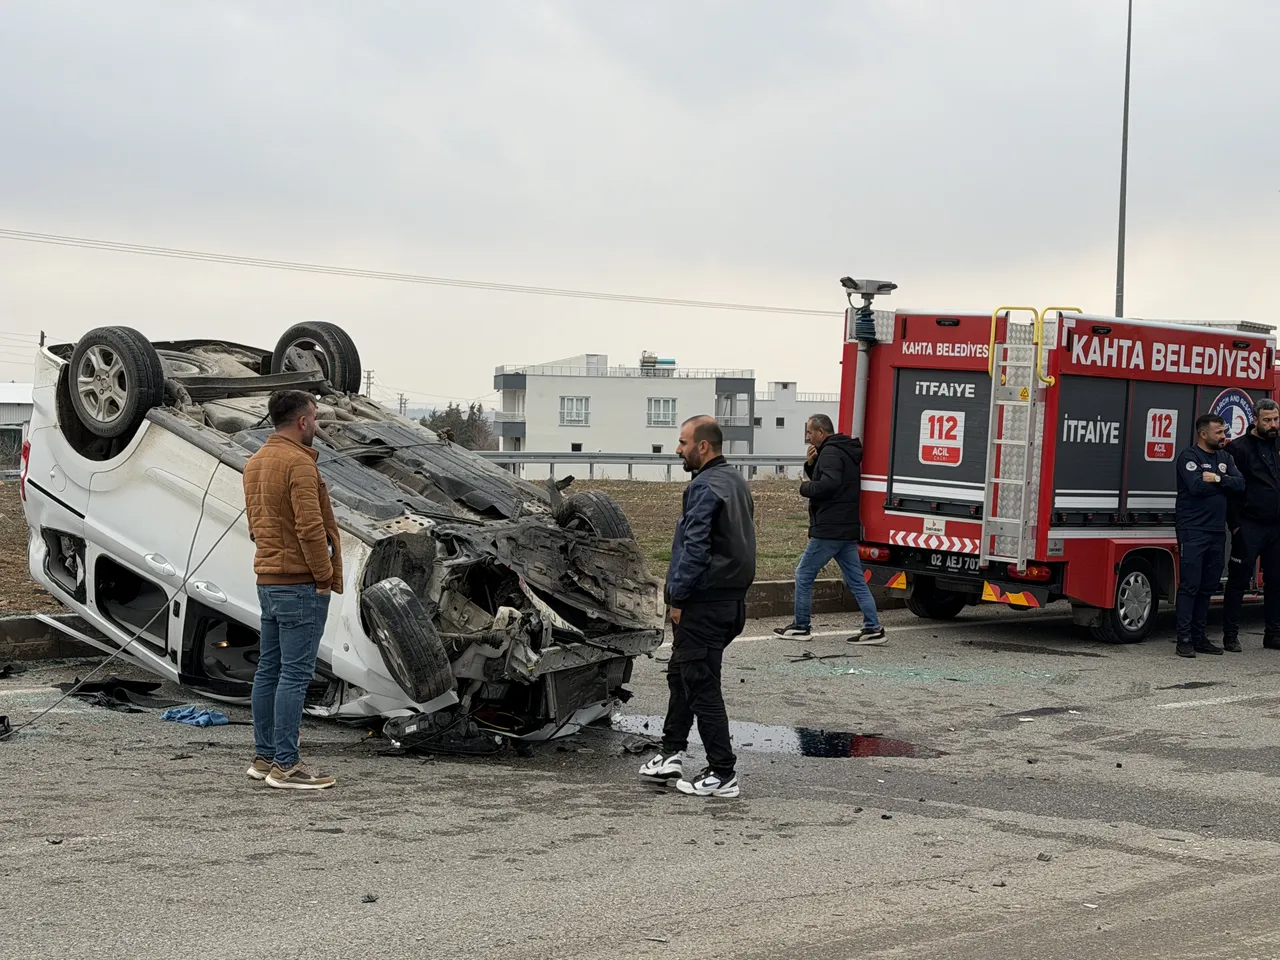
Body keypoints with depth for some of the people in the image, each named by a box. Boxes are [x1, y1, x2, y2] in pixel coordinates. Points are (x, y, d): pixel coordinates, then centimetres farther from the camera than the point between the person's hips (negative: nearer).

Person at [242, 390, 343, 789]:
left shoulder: (254, 463, 14)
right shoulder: (298, 463, -16)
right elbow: (310, 527, -22)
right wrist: (325, 575, -14)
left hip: (268, 580, 10)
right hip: (301, 584, -10)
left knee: (269, 670, 13)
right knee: (295, 674, -8)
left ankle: (265, 757, 19)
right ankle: (285, 766, -7)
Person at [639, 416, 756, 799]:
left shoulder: (705, 488, -17)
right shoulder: (737, 482, 14)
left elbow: (695, 549, -22)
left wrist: (678, 598, -14)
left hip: (704, 605, -10)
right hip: (732, 599, 10)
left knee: (701, 685, -4)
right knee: (680, 675, 20)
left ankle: (723, 775, -1)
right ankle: (671, 755, 25)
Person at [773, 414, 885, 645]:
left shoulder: (830, 452, -13)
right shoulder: (844, 452, 19)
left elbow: (828, 484, -28)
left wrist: (805, 487, -12)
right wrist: (811, 464, 7)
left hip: (829, 529, -10)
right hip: (847, 529, 10)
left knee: (804, 575, 3)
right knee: (857, 581, 8)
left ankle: (800, 626, 9)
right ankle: (873, 628, 4)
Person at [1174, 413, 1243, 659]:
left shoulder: (1224, 457, 16)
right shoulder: (1189, 457, -6)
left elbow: (1240, 484, 3)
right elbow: (1197, 486, -20)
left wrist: (1217, 478, -13)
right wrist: (1224, 483, -5)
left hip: (1217, 531, 7)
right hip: (1193, 531, -7)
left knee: (1208, 587, 10)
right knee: (1189, 586, -8)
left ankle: (1198, 637, 16)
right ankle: (1184, 639, -7)